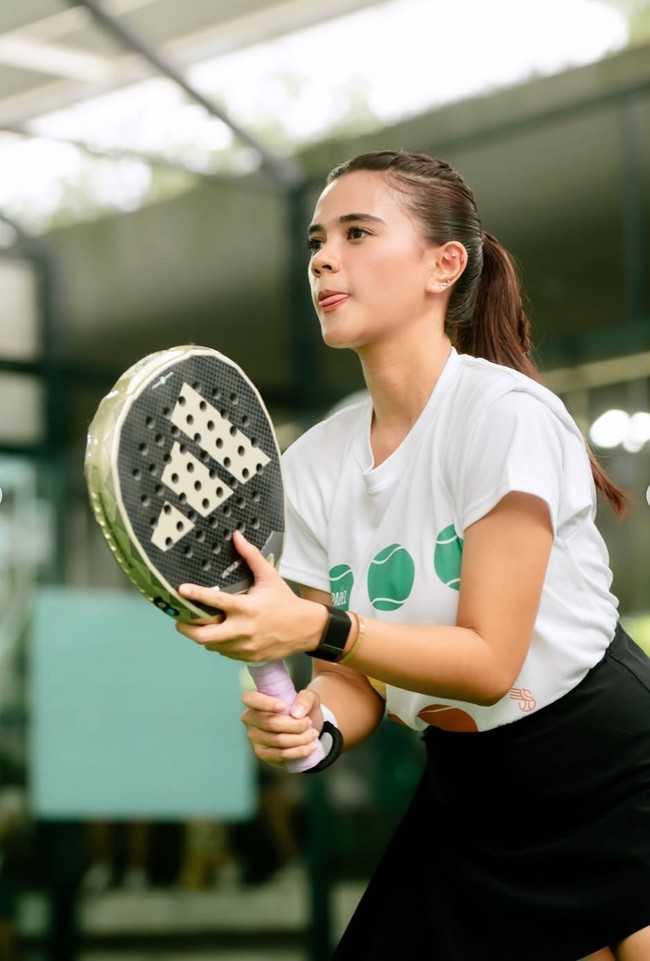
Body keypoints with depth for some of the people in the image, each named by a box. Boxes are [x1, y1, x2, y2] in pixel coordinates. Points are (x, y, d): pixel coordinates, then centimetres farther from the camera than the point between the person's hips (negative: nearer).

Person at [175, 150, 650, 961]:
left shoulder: (505, 413, -19)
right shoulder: (311, 467, -1)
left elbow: (488, 663, -21)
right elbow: (356, 679, 1)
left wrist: (316, 628, -34)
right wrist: (314, 726, -21)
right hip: (466, 798, 5)